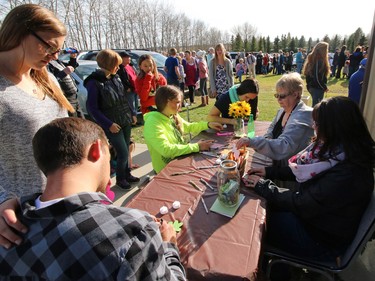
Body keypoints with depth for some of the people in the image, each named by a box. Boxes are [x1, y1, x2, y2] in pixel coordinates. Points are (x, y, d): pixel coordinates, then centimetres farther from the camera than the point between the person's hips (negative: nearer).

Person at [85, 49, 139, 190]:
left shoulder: (116, 78, 5)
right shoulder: (94, 83, -14)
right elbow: (92, 108, -14)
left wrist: (133, 113, 10)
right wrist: (109, 124, -16)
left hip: (126, 121, 6)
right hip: (113, 125, -6)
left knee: (125, 151, 15)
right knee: (123, 153, -2)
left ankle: (126, 174, 34)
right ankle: (120, 178, 21)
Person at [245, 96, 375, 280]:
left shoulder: (347, 173, -34)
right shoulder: (338, 151, -8)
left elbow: (301, 204, -27)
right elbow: (303, 170, 6)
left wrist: (263, 186, -17)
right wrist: (269, 172, -2)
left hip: (322, 241, -7)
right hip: (316, 214, 8)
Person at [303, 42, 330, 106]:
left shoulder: (312, 59, 10)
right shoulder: (319, 61, -18)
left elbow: (307, 74, 13)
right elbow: (317, 77, -22)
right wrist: (325, 87, -11)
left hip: (312, 87, 9)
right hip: (317, 88, -9)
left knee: (316, 104, 19)